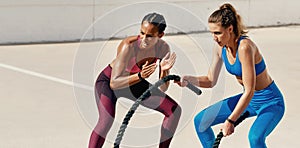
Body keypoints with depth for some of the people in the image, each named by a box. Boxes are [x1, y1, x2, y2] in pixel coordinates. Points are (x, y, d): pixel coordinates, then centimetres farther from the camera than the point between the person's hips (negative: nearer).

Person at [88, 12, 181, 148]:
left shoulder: (163, 48, -19)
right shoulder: (129, 46, -34)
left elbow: (162, 88, -15)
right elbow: (114, 83, -37)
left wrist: (164, 71, -35)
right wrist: (140, 76, -50)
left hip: (132, 82, 6)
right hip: (108, 81, -6)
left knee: (174, 110, 2)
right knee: (107, 120, -33)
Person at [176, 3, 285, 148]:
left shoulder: (244, 47, -30)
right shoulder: (220, 47, -7)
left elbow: (249, 91, -29)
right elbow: (210, 81, 4)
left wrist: (230, 120, -26)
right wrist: (189, 80, -15)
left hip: (270, 102, -8)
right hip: (247, 98, 8)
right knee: (200, 121, 5)